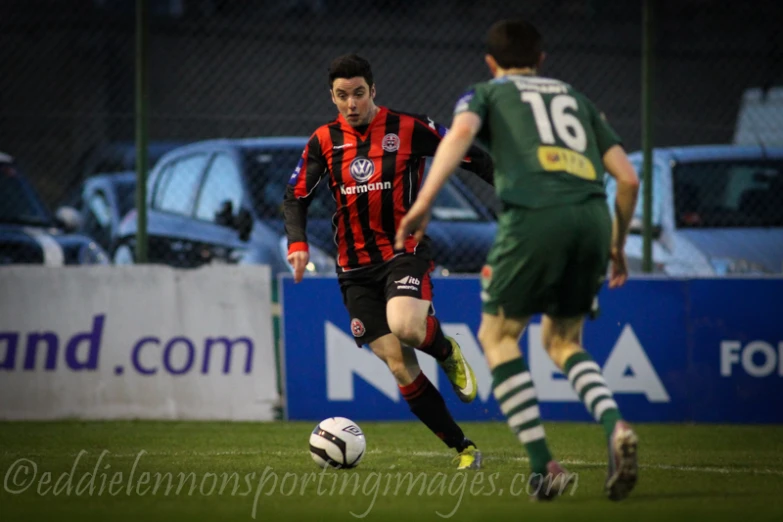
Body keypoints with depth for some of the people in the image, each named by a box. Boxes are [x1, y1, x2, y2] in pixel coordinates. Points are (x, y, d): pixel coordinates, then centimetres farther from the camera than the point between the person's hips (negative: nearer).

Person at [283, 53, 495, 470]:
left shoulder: (409, 129, -5)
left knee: (404, 326, -34)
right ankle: (463, 448, 5)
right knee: (401, 369, -5)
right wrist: (297, 243, -8)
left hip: (405, 253, -3)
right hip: (356, 270, 3)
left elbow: (473, 158, 2)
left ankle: (447, 351, 1)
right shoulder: (324, 141, 4)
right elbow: (296, 195, 9)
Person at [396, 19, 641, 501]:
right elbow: (628, 178, 23)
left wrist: (424, 201, -13)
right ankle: (615, 426, -7)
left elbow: (461, 132, -4)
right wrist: (617, 247, 35)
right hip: (593, 216, 4)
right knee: (563, 341, 21)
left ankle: (543, 466, 1)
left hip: (534, 214, -4)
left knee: (498, 335, 14)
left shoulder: (487, 93, 21)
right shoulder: (577, 99, 31)